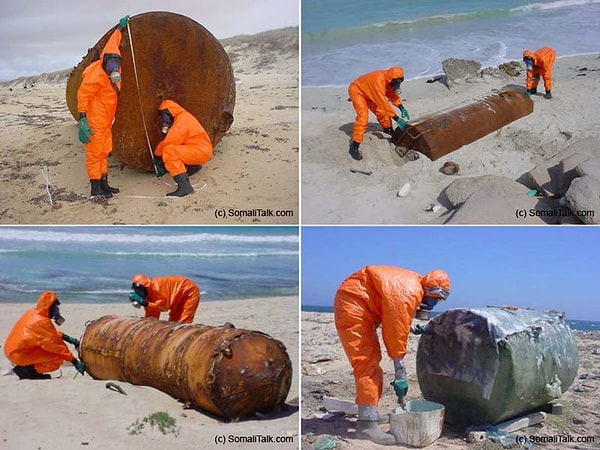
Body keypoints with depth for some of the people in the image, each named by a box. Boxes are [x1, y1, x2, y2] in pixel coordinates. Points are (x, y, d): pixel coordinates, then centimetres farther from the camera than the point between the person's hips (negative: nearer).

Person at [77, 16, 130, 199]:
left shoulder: (112, 72, 5)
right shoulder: (97, 75, -19)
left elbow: (112, 46, 23)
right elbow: (83, 95, -21)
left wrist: (120, 28, 33)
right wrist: (82, 120, -27)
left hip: (106, 121, 9)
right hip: (94, 122, -9)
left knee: (104, 152, 12)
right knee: (94, 153, -5)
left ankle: (104, 183, 20)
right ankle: (95, 189, -2)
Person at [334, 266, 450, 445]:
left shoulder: (411, 285, 6)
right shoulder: (408, 294, -24)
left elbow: (393, 317, 20)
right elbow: (395, 335, -23)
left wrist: (411, 328, 5)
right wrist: (401, 376, -17)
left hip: (362, 307, 11)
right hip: (352, 304, -11)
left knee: (371, 360, 15)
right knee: (367, 361, -15)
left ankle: (367, 414, 23)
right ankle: (367, 425, -18)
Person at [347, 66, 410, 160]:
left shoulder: (388, 79, -13)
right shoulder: (378, 81, -38)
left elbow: (391, 93, 2)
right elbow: (384, 103, -39)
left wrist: (402, 108, -8)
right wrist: (398, 119, -38)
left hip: (368, 92, 9)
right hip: (357, 91, -9)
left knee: (381, 110, 10)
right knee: (363, 116, -23)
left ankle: (388, 129, 40)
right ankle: (354, 146, -25)